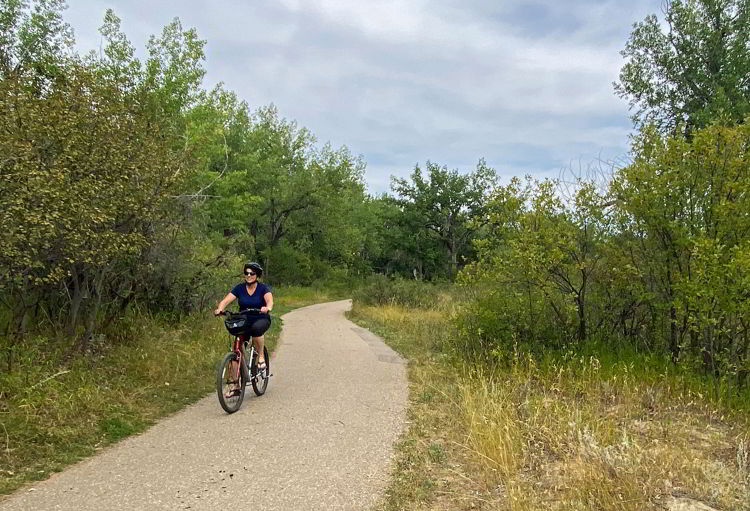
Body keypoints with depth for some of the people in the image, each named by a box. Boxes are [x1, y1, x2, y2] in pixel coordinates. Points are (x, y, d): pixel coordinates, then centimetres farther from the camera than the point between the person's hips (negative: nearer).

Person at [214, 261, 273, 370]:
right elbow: (226, 300, -12)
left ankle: (261, 357, -18)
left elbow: (270, 301, -27)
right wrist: (219, 309, -34)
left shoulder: (263, 288, -9)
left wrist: (268, 308, -51)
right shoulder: (239, 288, -1)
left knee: (256, 329, -36)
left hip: (261, 319, -3)